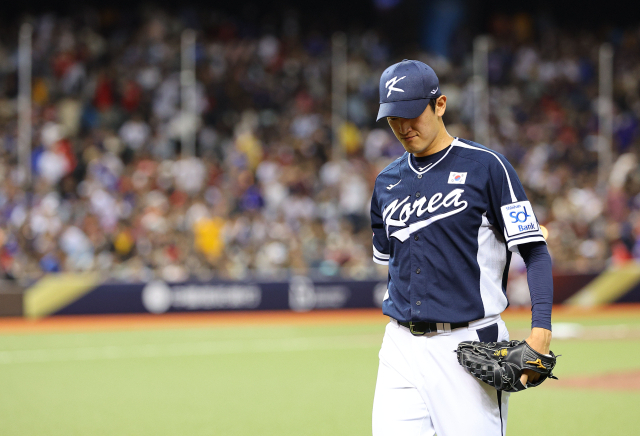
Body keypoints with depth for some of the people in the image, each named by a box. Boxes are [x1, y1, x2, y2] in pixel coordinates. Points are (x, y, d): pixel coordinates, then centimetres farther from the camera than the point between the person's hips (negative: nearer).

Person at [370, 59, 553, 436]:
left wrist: (541, 330, -19)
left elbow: (535, 252, -7)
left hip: (470, 345, -5)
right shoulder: (387, 182, 13)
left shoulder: (486, 166, -4)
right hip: (401, 347, 5)